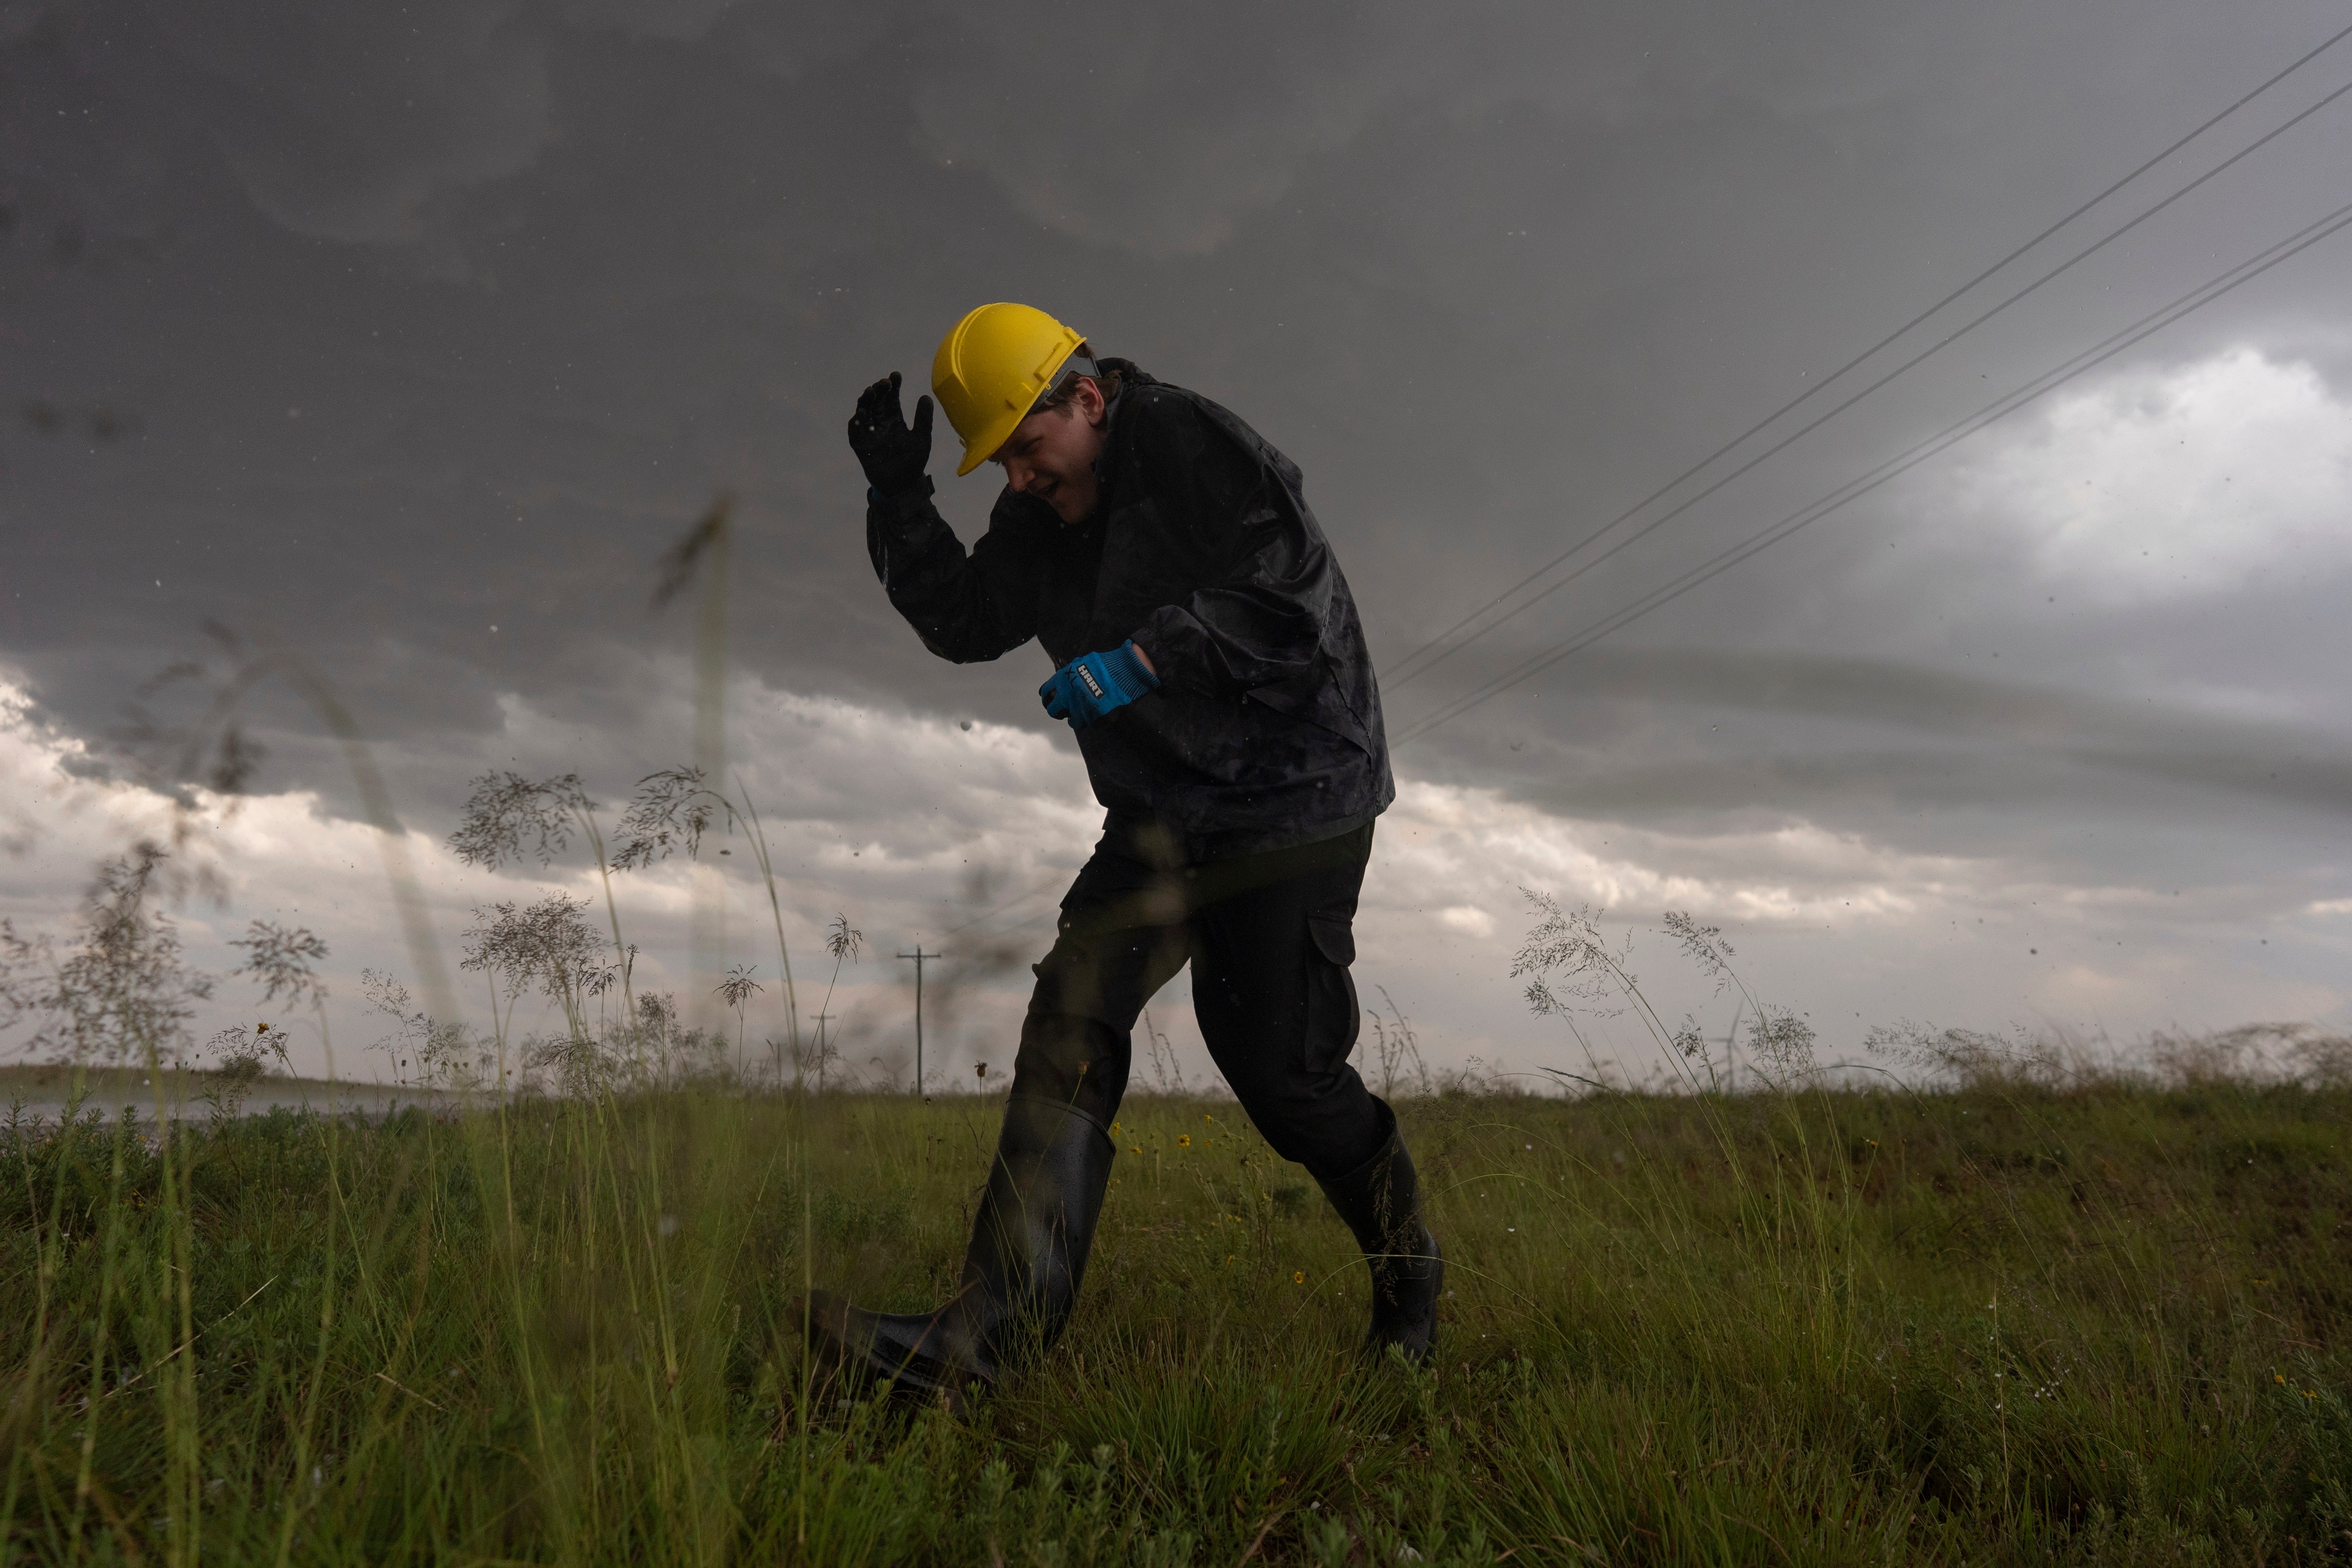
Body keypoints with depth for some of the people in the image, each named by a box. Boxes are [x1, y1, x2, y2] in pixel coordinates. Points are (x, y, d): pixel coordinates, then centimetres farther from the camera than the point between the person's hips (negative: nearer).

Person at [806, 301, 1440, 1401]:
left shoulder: (1195, 447, -13)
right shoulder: (1040, 519, 11)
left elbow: (1299, 601, -21)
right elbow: (962, 622, 17)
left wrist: (1141, 659, -25)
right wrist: (899, 498, 6)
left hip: (1292, 798, -7)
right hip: (1163, 816, 7)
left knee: (1274, 1057, -8)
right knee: (1073, 1014, -8)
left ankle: (1408, 1272, 20)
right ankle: (991, 1333, -11)